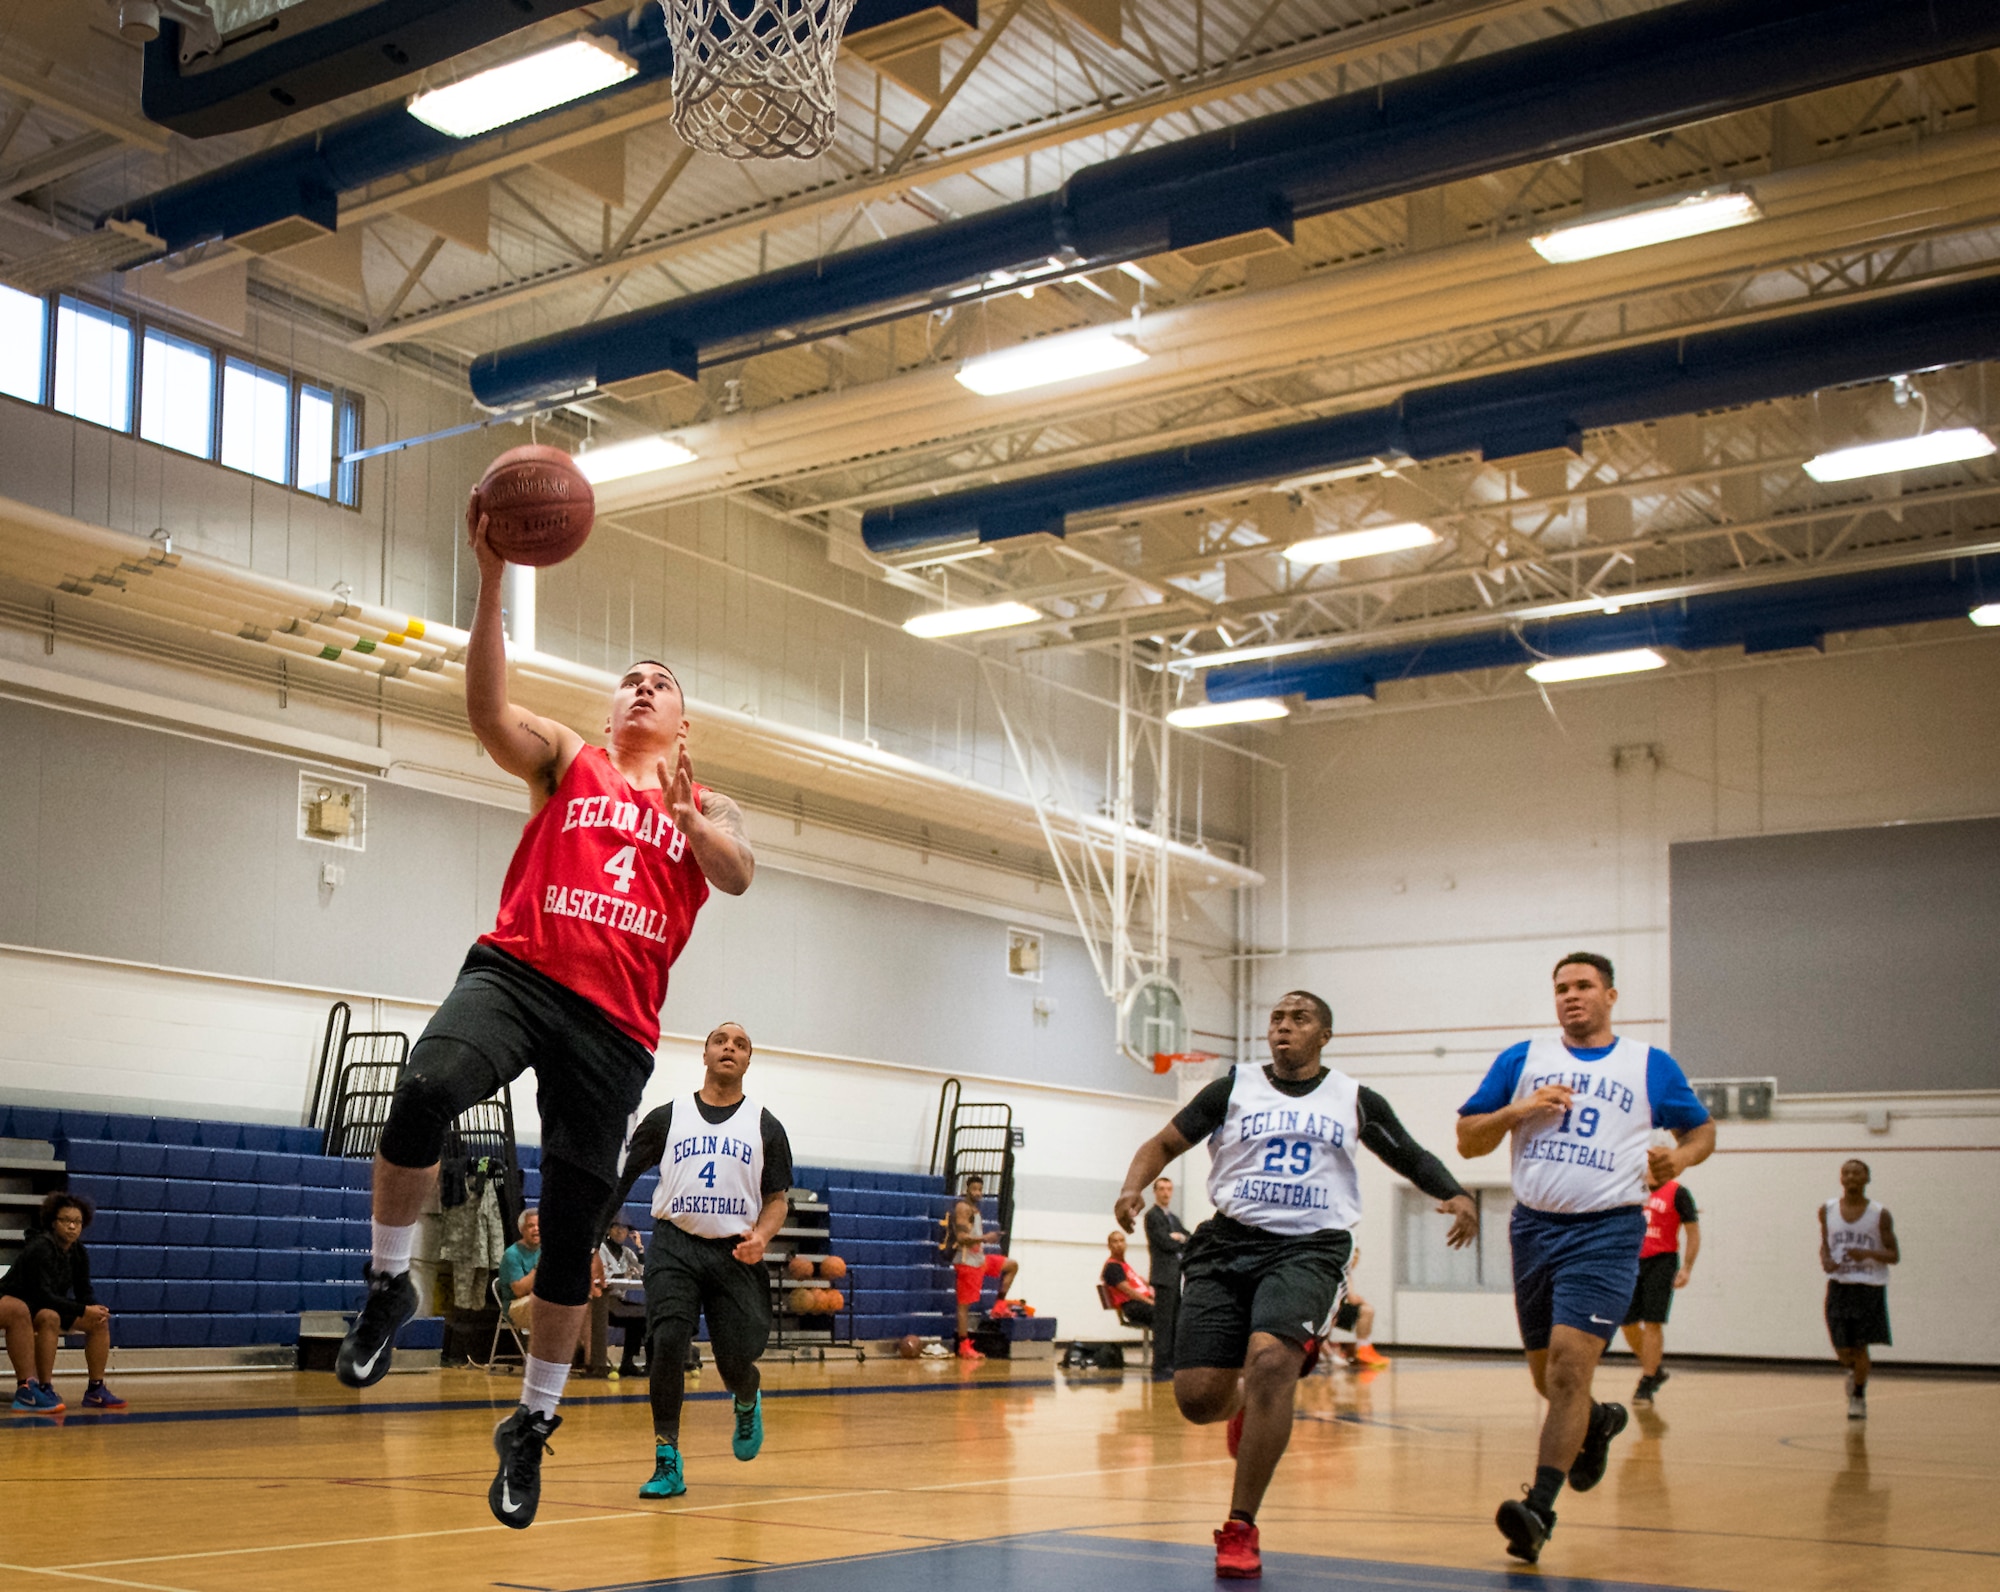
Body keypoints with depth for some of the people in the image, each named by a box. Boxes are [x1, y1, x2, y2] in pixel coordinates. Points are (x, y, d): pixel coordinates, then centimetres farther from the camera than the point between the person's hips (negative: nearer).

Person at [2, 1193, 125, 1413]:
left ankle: (95, 1390, -1)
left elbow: (84, 1293, 3)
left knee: (100, 1320, -3)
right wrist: (83, 1310, -30)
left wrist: (96, 1309, -21)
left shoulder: (79, 1253, 0)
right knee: (49, 1317, -42)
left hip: (50, 1307, 9)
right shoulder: (41, 1247, -23)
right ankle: (26, 1389, -41)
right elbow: (42, 1295, -29)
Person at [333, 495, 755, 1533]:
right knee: (427, 1088, -34)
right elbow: (488, 710, -6)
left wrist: (686, 814, -20)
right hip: (516, 971, -1)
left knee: (571, 1231, 2)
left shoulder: (704, 810, 20)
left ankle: (532, 1424, 21)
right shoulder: (566, 762, 15)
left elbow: (739, 875, -1)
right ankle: (388, 1287, -12)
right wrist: (492, 577, -17)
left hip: (615, 1022, 2)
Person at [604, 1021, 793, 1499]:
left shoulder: (765, 1127, 9)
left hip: (736, 1251, 1)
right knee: (667, 1343, -18)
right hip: (675, 1245, 0)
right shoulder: (667, 1118, 8)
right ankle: (667, 1463, -6)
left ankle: (747, 1402, 35)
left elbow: (778, 1198, 9)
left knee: (736, 1361, -4)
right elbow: (619, 1180, 9)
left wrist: (761, 1236, -12)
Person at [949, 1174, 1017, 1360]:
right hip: (967, 1261, -10)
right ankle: (964, 1347, -4)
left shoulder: (974, 1208, 14)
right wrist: (985, 1238, -31)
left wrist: (990, 1238, 19)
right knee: (964, 1304, -5)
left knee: (1012, 1265, 16)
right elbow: (961, 1237, -25)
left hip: (979, 1258, 10)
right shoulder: (963, 1207, -15)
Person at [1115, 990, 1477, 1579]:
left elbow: (1412, 1156, 21)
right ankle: (1245, 1402, 34)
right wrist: (1133, 1188, -8)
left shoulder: (1355, 1100, 12)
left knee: (1270, 1359, -29)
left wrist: (1458, 1195, 2)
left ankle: (1240, 1529, -16)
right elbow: (1165, 1143, 12)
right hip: (1227, 1243, 2)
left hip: (1309, 1248, -2)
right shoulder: (1233, 1089, 11)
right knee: (1196, 1398, -7)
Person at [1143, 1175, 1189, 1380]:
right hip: (1164, 1275, -8)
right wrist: (1181, 1241, 3)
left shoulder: (1174, 1219, 23)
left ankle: (1172, 1364, 14)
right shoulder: (1152, 1215, -3)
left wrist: (1179, 1238, -6)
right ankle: (1160, 1368, -9)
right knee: (1163, 1323, -9)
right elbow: (1165, 1242, -13)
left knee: (1176, 1323, 9)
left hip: (1177, 1276, 8)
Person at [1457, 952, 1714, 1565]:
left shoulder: (1651, 1065, 7)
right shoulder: (1522, 1060, 10)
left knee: (1570, 1365, -18)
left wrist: (1680, 1157, -5)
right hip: (1534, 1226, 4)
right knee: (1546, 1374, 15)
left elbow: (1701, 1129, 17)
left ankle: (1540, 1509, -17)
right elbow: (1467, 1140, 10)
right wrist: (1517, 1110, -9)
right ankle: (1598, 1423, 47)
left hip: (1606, 1231, -4)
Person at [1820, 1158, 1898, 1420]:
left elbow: (1894, 1256, -3)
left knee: (1860, 1346, -1)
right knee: (1843, 1349, 1)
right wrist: (1825, 1260, -6)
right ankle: (1853, 1371, 36)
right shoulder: (1827, 1211, 3)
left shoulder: (1879, 1215, -5)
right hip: (1838, 1285, 2)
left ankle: (1858, 1397, 19)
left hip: (1870, 1287, -2)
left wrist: (1868, 1254, -21)